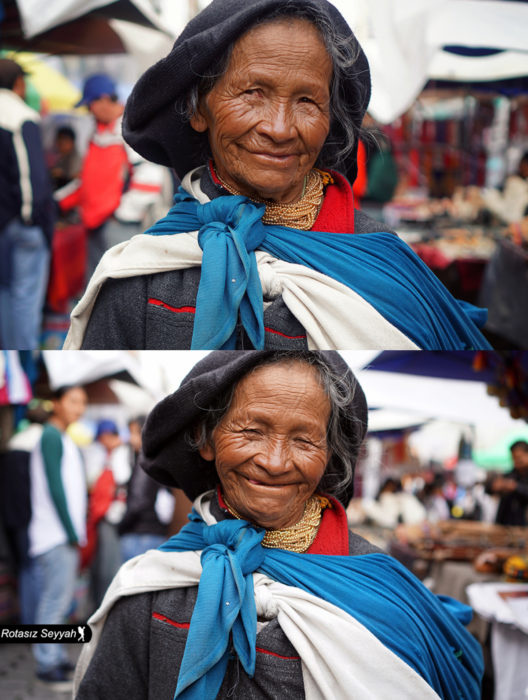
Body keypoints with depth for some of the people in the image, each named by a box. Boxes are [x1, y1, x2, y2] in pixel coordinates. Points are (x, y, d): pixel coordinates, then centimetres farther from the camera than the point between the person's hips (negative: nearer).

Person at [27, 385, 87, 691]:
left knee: (60, 599, 12)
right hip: (57, 537, -10)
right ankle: (48, 665, -8)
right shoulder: (51, 437, -10)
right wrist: (71, 533, -16)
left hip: (68, 536, 10)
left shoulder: (66, 440, 20)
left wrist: (77, 533, 15)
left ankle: (56, 657, 18)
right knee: (56, 600, -10)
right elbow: (55, 488, -16)